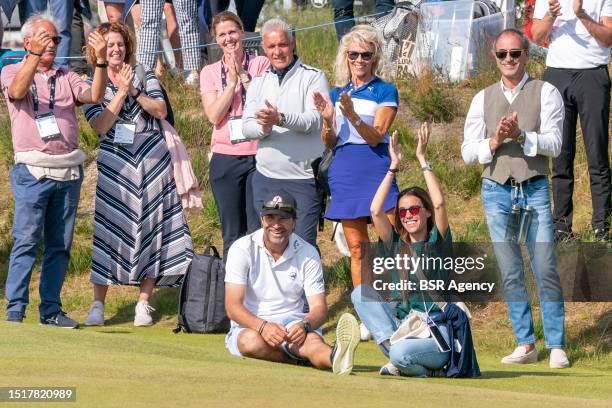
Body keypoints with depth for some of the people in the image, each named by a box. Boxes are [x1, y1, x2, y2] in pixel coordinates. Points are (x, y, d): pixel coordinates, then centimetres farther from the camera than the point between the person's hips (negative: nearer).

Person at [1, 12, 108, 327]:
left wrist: (101, 63, -16)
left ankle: (50, 309, 10)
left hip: (69, 172, 4)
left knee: (60, 244, 5)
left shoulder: (66, 77, 17)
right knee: (26, 240, -11)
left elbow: (94, 97, 0)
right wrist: (35, 55, -30)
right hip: (33, 172, -4)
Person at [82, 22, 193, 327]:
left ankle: (143, 304, 5)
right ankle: (98, 305, -6)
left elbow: (161, 111, -1)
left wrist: (134, 91, -12)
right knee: (110, 229, -8)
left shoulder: (144, 76, 9)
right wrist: (121, 92, -14)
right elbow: (100, 125, -8)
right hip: (114, 162, -2)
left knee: (151, 227, 0)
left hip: (151, 158, 2)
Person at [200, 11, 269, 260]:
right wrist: (232, 81, -9)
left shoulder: (260, 64, 3)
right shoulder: (210, 72, 9)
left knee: (258, 230, -4)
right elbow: (214, 115, -3)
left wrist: (243, 74, -11)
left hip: (257, 155, -2)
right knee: (232, 233, 7)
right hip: (225, 159, 2)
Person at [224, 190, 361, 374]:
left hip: (293, 321, 1)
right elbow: (233, 306, -12)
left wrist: (304, 326, -29)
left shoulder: (307, 253, 1)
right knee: (251, 341, -39)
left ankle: (335, 357, -67)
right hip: (251, 324, 0)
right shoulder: (243, 249, -5)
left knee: (311, 338, -36)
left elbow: (319, 307, -3)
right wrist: (263, 326, -33)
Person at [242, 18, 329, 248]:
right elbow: (246, 126, 5)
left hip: (303, 178, -5)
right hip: (265, 177, 5)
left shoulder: (313, 78, -2)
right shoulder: (259, 82, 14)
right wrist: (263, 128, -19)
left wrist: (280, 118, -32)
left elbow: (314, 120, -16)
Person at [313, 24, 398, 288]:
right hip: (344, 172, 4)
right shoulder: (337, 94, 15)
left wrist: (352, 115, -25)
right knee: (357, 248, 6)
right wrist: (328, 119, -8)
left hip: (375, 168, -4)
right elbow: (328, 143, 12)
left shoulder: (385, 91, 2)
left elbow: (376, 136, -9)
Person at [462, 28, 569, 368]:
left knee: (545, 269, -6)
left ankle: (556, 346, -2)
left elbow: (553, 144, -8)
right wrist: (494, 142, -12)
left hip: (534, 188, -3)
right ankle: (525, 345, 7)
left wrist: (520, 136, -23)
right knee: (510, 273, 2)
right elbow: (468, 152, 6)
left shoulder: (545, 93, 2)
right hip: (496, 190, 3)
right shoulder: (483, 99, 11)